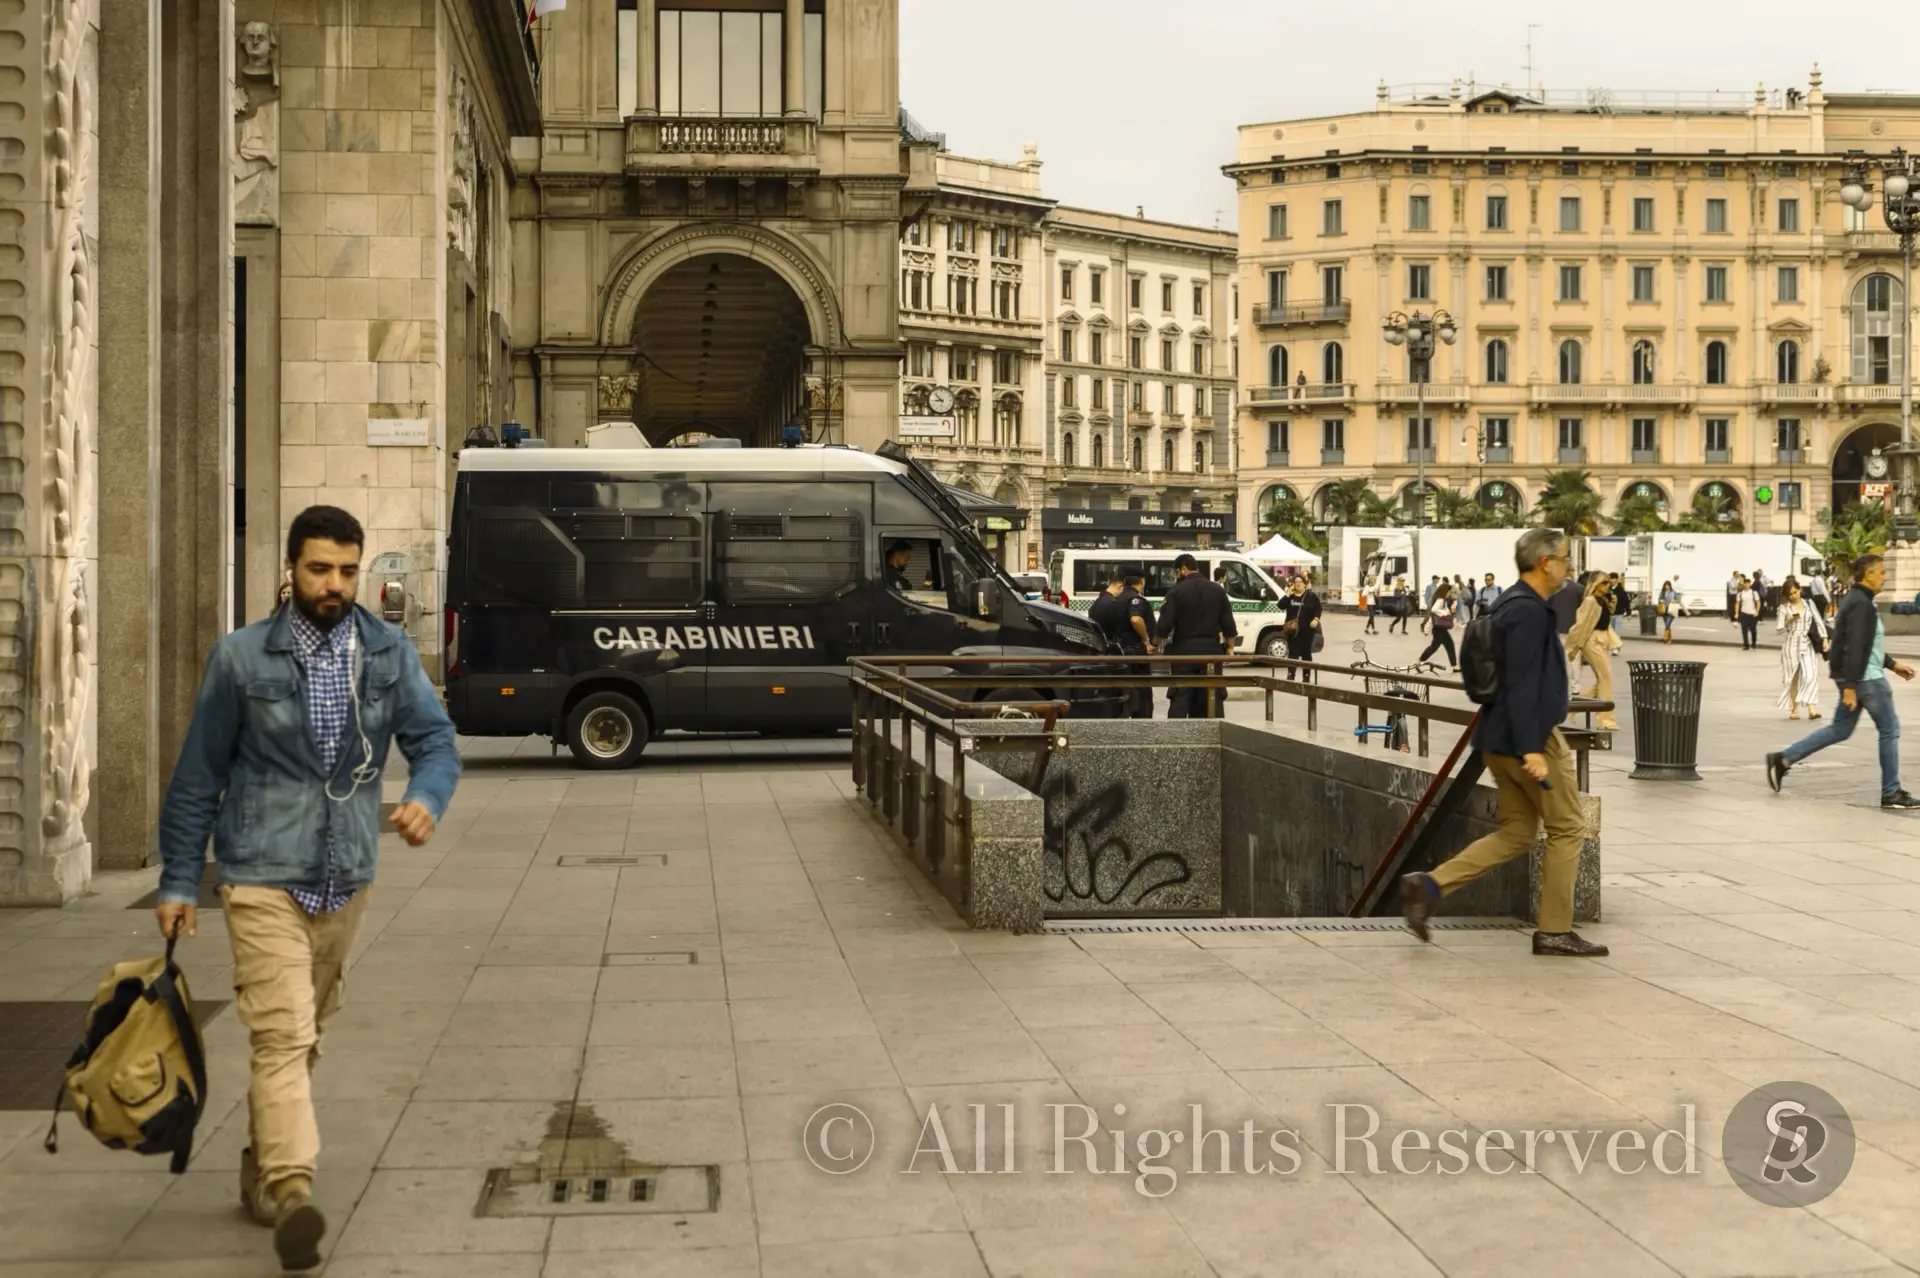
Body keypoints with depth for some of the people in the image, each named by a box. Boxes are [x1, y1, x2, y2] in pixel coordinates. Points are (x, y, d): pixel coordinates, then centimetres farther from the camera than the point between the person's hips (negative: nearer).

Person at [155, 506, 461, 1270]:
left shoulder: (390, 653, 3)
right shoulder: (242, 659, -4)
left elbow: (434, 739, -2)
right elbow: (198, 776, 0)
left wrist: (426, 797, -25)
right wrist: (178, 881, 2)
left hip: (346, 880, 4)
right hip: (264, 879, -4)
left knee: (306, 1036, 17)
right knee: (282, 1035, -16)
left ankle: (261, 1169, 35)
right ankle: (292, 1194, -24)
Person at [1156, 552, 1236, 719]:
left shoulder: (1176, 591, -7)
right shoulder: (1217, 591, 6)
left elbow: (1164, 626, -11)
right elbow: (1229, 626, 4)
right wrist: (1229, 647, 17)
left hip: (1184, 651, -4)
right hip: (1211, 651, 4)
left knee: (1180, 699, -2)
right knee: (1207, 700, 9)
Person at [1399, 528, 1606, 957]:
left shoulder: (1514, 604, 14)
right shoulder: (1528, 611, -17)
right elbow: (1522, 684, -24)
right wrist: (1532, 749, -28)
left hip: (1501, 738, 10)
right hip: (1528, 737, -10)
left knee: (1516, 834, 13)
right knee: (1567, 827, 3)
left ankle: (1430, 885, 1)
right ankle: (1555, 931, 10)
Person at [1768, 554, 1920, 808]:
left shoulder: (1857, 601, 16)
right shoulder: (1862, 605, -18)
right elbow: (1855, 648, -24)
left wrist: (1893, 664, 24)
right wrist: (1850, 686, -28)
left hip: (1854, 677, 10)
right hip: (1865, 678, -10)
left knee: (1840, 730, 13)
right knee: (1890, 730, 0)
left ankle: (1783, 759, 9)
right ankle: (1891, 793, 6)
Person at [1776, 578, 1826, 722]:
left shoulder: (1809, 604, 7)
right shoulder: (1784, 608, 1)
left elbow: (1819, 621, 6)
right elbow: (1778, 628, -2)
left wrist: (1824, 639, -4)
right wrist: (1788, 621, -19)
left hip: (1808, 645, 1)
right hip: (1791, 645, -1)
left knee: (1811, 676, -13)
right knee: (1793, 678, 5)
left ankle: (1811, 707, -18)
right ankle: (1793, 709, 14)